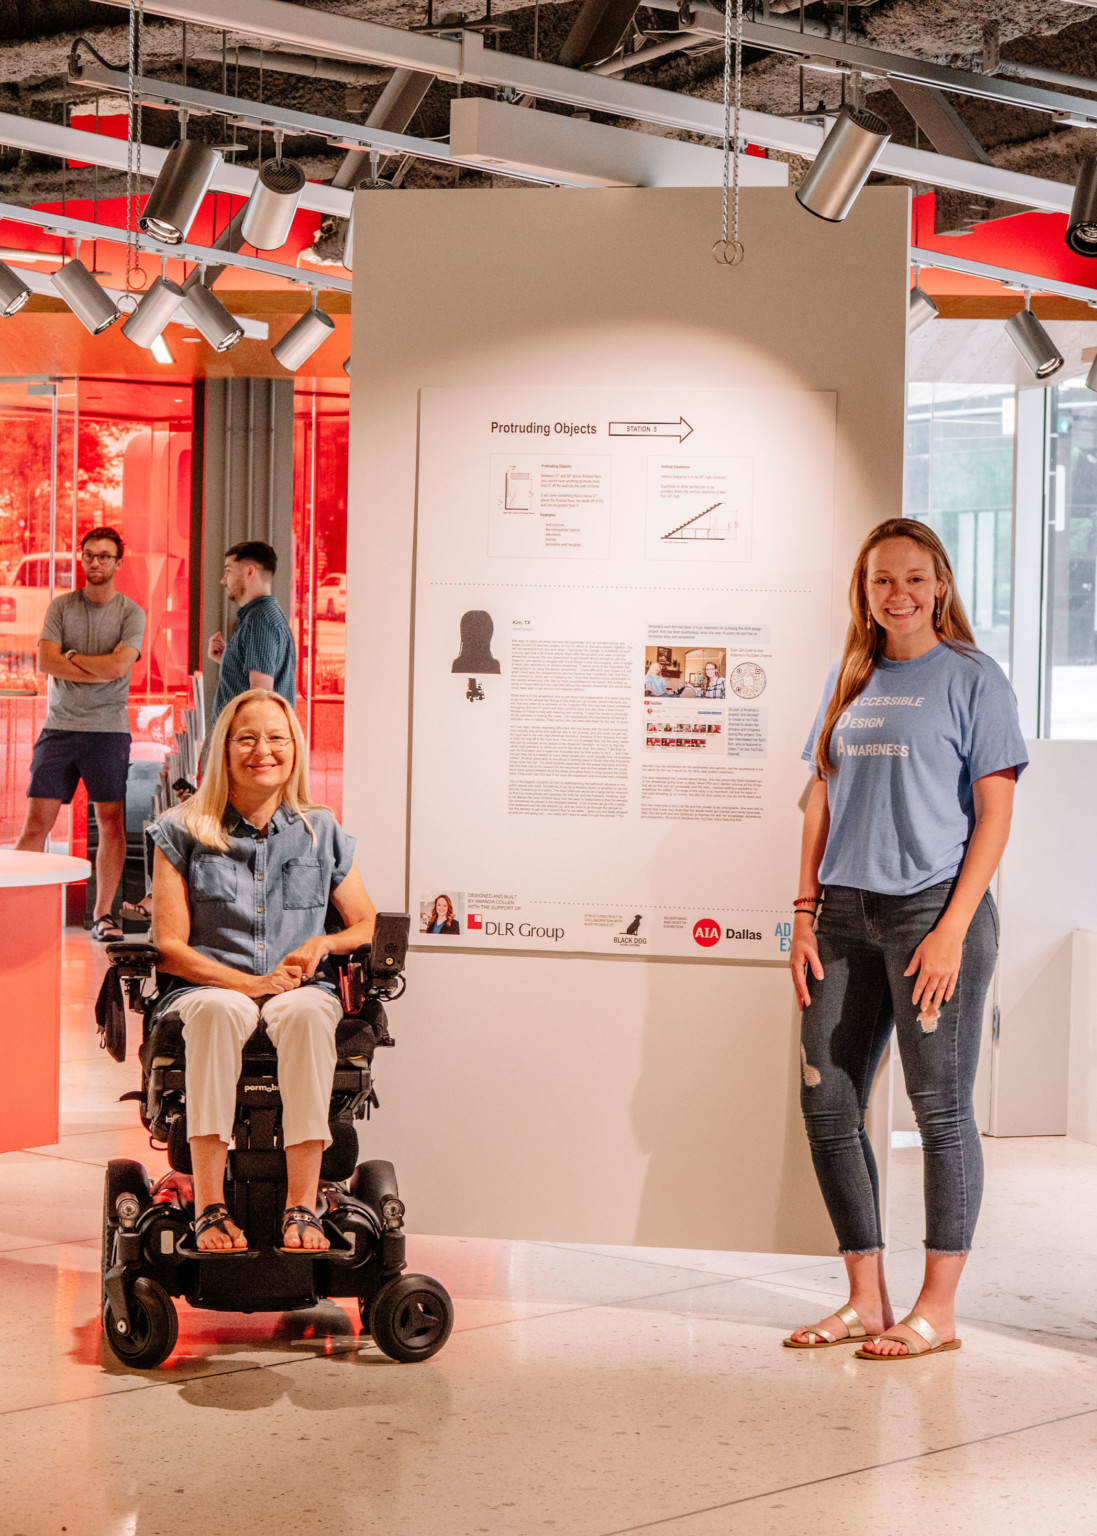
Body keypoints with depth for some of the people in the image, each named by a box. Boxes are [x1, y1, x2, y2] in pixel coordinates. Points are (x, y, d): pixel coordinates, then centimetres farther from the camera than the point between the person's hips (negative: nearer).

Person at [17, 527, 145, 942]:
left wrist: (71, 657, -2)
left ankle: (103, 915, 6)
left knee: (111, 822, -2)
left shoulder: (130, 613, 2)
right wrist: (99, 671, -9)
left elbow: (119, 665, -12)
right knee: (37, 821, -2)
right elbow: (45, 662, -4)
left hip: (108, 729, -1)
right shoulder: (61, 606, 8)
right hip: (60, 725, 1)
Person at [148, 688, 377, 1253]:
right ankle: (209, 1206, -39)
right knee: (218, 1009, -39)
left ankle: (302, 1206, -38)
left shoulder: (322, 833, 15)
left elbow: (370, 927, 19)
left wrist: (323, 944, -5)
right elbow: (169, 946, 1)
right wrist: (253, 983, -13)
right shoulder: (183, 833, 8)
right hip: (207, 988, -1)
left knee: (306, 1012, -37)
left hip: (303, 993, 1)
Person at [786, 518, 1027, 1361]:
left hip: (932, 910, -6)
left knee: (941, 1108, 0)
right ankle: (867, 1299, 17)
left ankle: (938, 1309, 8)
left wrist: (954, 927, -14)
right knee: (828, 1102, 6)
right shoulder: (852, 681, 15)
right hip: (847, 913, 6)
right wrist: (806, 912, 7)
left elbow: (994, 815, -6)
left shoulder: (971, 678, -2)